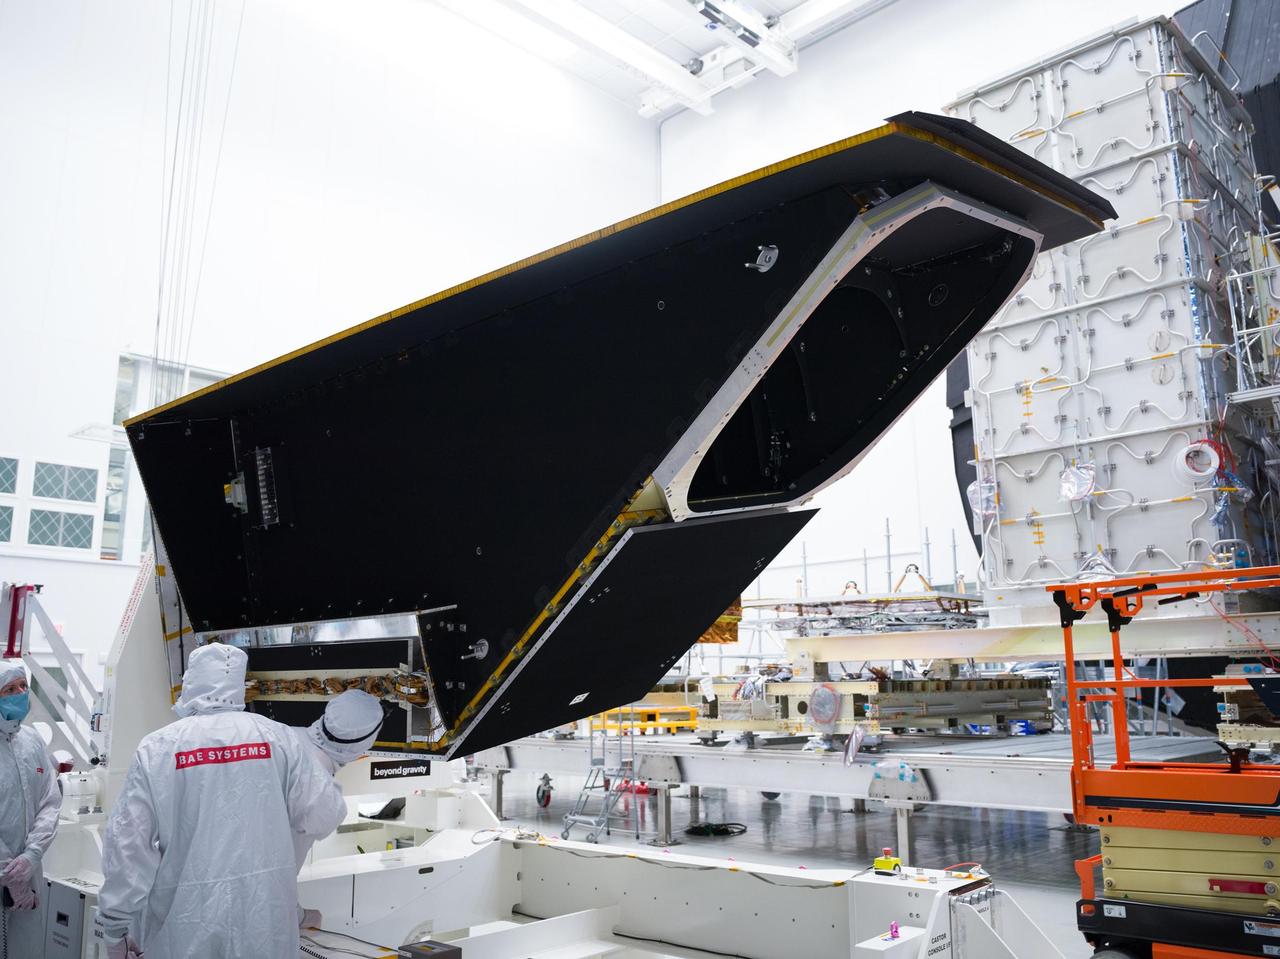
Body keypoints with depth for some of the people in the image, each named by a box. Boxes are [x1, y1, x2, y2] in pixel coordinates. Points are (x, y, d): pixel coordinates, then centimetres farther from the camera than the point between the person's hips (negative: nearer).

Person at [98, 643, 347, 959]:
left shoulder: (157, 748, -6)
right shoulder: (278, 737, -5)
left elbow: (127, 843, -5)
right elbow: (323, 815, -3)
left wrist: (116, 925, 5)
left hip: (186, 922, 0)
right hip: (264, 915, 1)